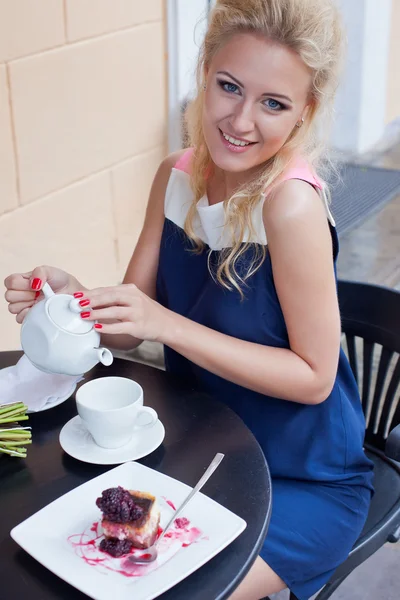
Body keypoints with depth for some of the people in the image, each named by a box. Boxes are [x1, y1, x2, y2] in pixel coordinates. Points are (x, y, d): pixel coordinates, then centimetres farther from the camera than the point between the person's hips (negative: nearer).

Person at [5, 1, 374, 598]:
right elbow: (130, 327, 0)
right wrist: (71, 296, -22)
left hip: (303, 483, -5)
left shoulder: (291, 202, -26)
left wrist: (169, 324, -29)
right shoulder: (177, 175, -6)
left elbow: (313, 377, -22)